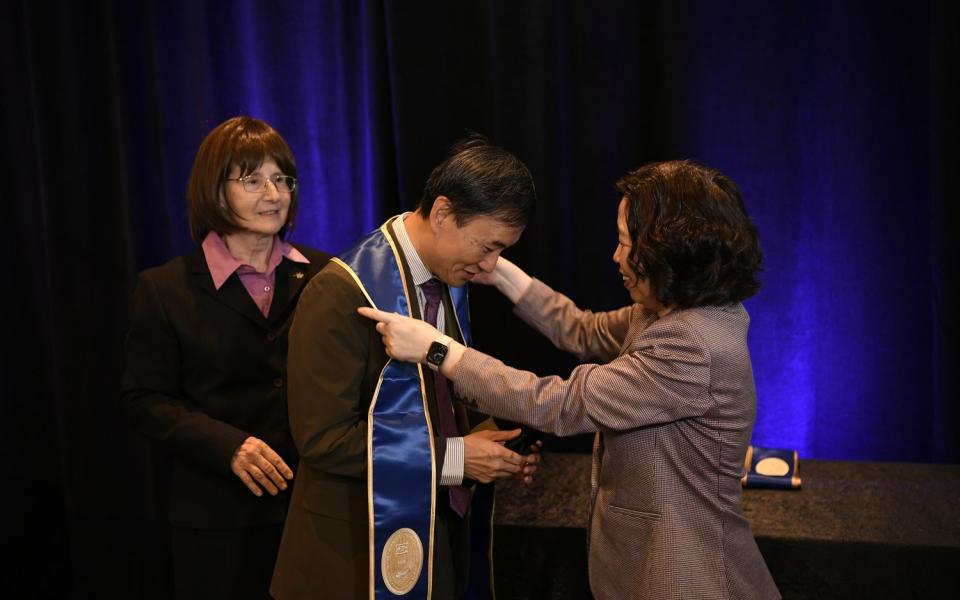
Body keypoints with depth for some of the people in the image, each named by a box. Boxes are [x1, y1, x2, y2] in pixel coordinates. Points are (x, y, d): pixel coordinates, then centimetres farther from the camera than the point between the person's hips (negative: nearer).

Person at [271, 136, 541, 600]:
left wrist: (479, 439, -4)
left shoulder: (448, 283, 3)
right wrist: (453, 457, -20)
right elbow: (323, 436, -22)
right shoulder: (343, 293, -20)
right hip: (361, 545, -7)